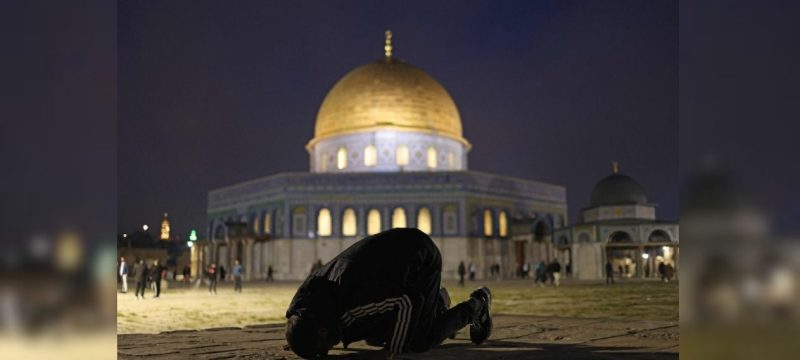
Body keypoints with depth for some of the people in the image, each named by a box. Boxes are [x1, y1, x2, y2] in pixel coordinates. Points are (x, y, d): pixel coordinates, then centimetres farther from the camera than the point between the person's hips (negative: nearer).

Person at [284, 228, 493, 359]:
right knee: (374, 338, 9)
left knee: (419, 343, -7)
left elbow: (405, 303, -28)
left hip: (423, 261, -8)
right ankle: (436, 302, 28)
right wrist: (298, 341, 0)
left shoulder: (351, 306, -39)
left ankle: (477, 305, 15)